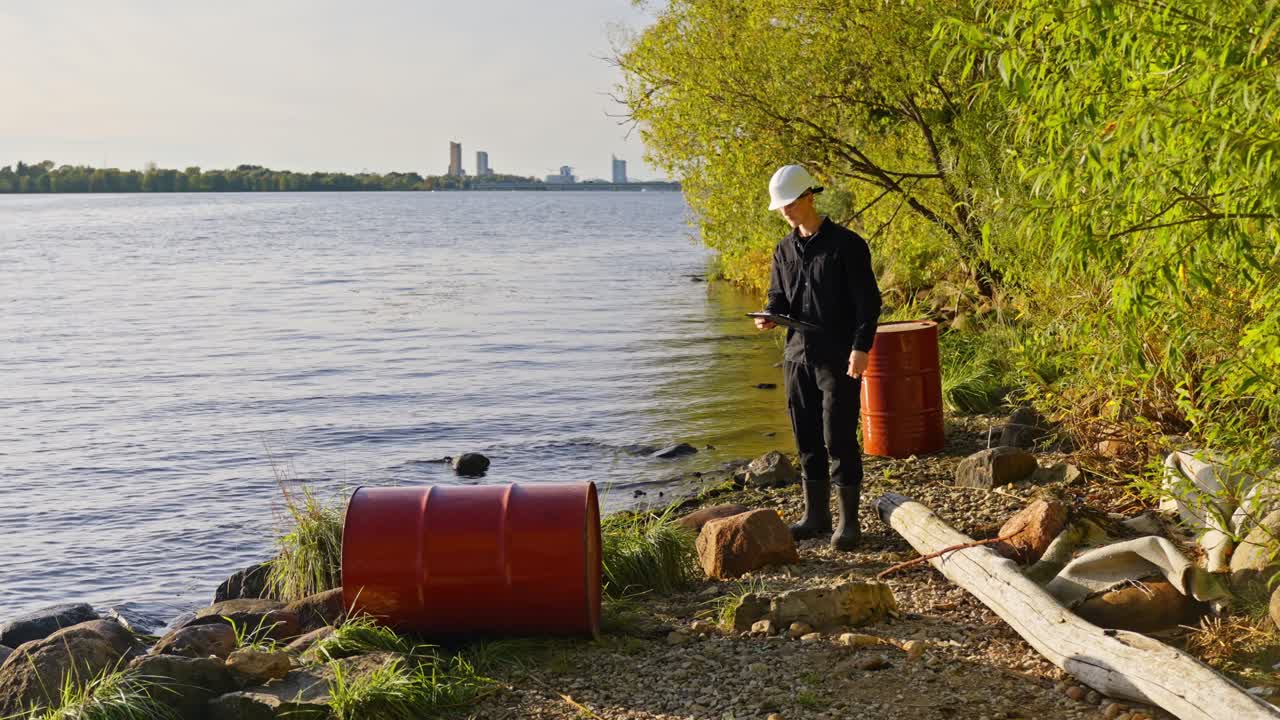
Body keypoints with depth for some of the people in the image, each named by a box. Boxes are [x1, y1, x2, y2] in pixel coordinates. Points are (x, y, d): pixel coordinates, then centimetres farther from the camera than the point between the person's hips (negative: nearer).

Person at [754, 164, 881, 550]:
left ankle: (849, 521, 5)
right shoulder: (784, 250, 12)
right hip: (798, 355, 6)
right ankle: (816, 515, 20)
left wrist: (861, 348, -18)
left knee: (839, 438, -5)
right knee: (807, 439, 9)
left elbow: (868, 301, -8)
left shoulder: (846, 244, -6)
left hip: (839, 358, -6)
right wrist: (769, 316, -7)